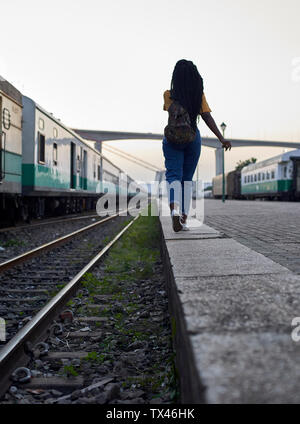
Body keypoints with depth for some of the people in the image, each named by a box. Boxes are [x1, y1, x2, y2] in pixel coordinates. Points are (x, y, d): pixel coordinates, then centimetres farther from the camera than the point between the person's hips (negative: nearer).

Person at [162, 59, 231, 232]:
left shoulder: (169, 95, -6)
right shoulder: (199, 95, -3)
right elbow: (207, 117, -11)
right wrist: (222, 138, -14)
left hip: (173, 138, -1)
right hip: (193, 138, 2)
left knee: (174, 176, -6)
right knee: (187, 179, 10)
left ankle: (175, 209, -35)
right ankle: (184, 219, 7)